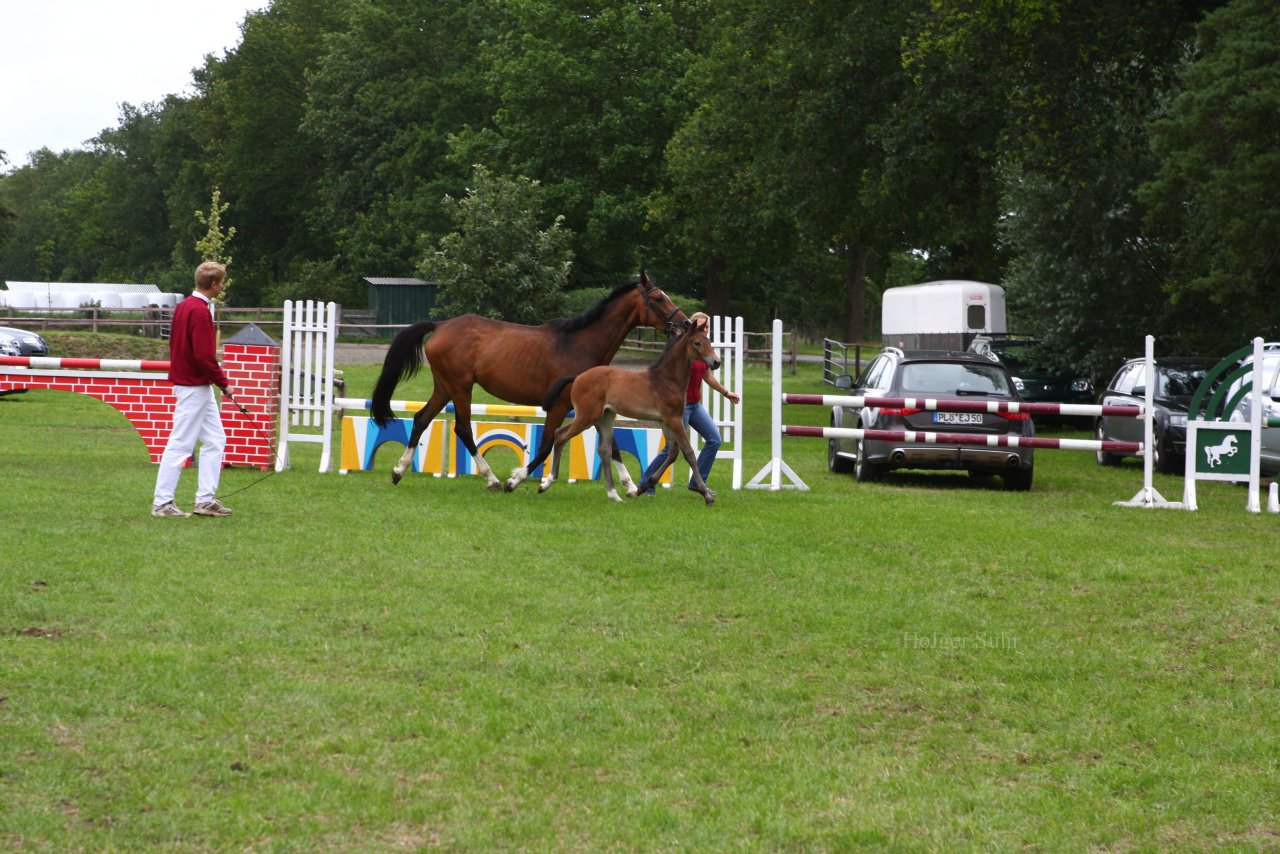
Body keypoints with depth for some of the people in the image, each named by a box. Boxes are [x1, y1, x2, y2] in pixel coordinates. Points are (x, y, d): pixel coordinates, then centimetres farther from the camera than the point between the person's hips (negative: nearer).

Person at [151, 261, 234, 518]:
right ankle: (162, 503, -1)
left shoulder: (183, 306, 11)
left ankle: (206, 499, 13)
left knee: (215, 440, 12)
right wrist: (222, 381, -11)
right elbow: (204, 355, -22)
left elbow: (175, 345, 16)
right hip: (195, 388, -10)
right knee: (180, 444, -5)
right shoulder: (200, 311, -18)